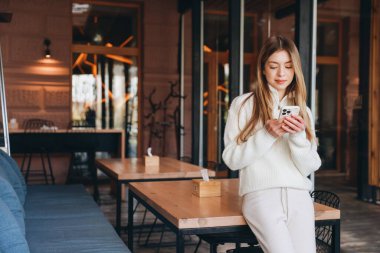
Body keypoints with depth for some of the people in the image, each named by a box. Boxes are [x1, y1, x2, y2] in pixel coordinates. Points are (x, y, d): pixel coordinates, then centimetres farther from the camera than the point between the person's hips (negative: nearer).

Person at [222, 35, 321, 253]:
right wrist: (267, 134, -12)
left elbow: (310, 167, 8)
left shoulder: (303, 111, 15)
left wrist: (298, 137, -10)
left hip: (298, 195, 4)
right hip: (261, 194, -3)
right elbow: (231, 159, -1)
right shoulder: (243, 104, 5)